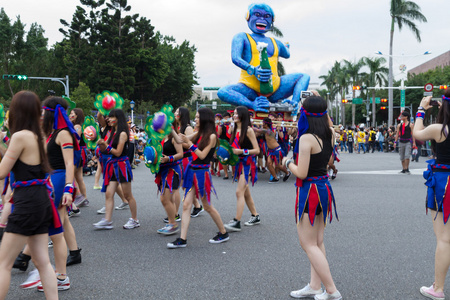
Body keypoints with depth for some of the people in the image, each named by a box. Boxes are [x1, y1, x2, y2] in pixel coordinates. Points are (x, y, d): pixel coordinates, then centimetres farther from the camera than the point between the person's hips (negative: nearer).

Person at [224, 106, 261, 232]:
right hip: (239, 163, 8)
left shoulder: (248, 130, -10)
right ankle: (255, 216, 28)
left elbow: (257, 150, -13)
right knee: (245, 192, 14)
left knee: (239, 192, -14)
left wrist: (241, 151, -22)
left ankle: (237, 222, -14)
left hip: (247, 163, -8)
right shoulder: (235, 130, 12)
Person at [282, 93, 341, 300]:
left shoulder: (307, 138, -21)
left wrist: (288, 163, -3)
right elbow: (328, 123, 27)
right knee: (317, 242, 16)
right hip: (324, 188, 8)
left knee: (309, 244, 2)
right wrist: (319, 102, 24)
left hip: (310, 192, -8)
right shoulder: (330, 134, 1)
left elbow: (301, 173, -21)